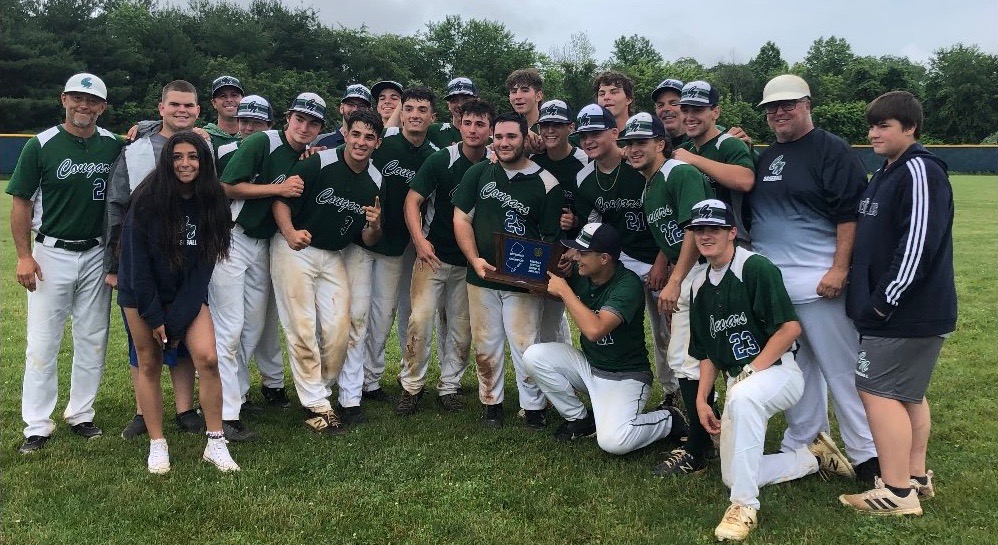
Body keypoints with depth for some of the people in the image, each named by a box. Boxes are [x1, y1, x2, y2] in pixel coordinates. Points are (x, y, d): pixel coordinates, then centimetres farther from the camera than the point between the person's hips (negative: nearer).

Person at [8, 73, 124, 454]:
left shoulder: (115, 146, 2)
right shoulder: (41, 146, -5)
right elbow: (21, 202, -2)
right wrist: (24, 256, -9)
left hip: (97, 255, 3)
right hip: (51, 254, -2)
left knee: (93, 339, 9)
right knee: (42, 342, 0)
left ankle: (81, 415, 22)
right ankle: (37, 426, 8)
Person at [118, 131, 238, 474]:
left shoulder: (211, 202, -8)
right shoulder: (148, 200, -15)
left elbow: (204, 262, -7)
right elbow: (137, 260, -12)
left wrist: (178, 319, -10)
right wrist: (154, 316, -12)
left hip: (189, 293, 2)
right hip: (142, 294, -1)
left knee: (207, 358, -12)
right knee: (149, 364, 4)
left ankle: (216, 443, -2)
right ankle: (157, 445, 16)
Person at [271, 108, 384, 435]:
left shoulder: (374, 182, 2)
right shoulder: (319, 163, -14)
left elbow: (368, 240, 6)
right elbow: (281, 200, -12)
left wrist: (374, 227, -17)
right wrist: (290, 233, -30)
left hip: (334, 256, 5)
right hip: (295, 250, -5)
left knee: (339, 330, 0)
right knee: (302, 329, -5)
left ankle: (318, 392, 20)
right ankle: (316, 406, 4)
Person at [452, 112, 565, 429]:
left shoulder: (546, 184, -4)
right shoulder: (479, 173, 5)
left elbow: (551, 238, -2)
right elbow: (461, 218, 4)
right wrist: (475, 259, -9)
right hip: (481, 276, 3)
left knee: (525, 345, -1)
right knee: (486, 343, 11)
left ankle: (533, 406, 16)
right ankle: (491, 402, 27)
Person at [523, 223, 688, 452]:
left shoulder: (628, 284, -25)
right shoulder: (578, 272, -5)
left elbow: (594, 330, -37)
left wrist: (564, 290, -28)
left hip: (626, 376, -7)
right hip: (588, 364, 7)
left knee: (613, 441, -28)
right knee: (534, 356, -13)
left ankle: (671, 420, 3)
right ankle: (579, 418, 5)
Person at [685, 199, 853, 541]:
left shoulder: (756, 268, -12)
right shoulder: (702, 287, 9)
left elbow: (791, 327, -18)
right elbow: (707, 353, 14)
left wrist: (750, 371, -20)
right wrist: (702, 400, 3)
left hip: (779, 371, -7)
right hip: (739, 385, 8)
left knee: (743, 397, -41)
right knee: (732, 476, 3)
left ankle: (745, 505, -29)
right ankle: (813, 457, 24)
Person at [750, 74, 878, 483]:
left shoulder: (831, 150, -5)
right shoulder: (766, 157, 16)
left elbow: (851, 214, -13)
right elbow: (751, 214, 23)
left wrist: (839, 269, -20)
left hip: (819, 282, -7)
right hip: (769, 281, 7)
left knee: (841, 369, -1)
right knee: (794, 368, 14)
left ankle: (866, 453, 10)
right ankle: (801, 445, 26)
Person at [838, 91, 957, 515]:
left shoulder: (920, 171, -15)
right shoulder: (885, 174, 16)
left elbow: (918, 243, -23)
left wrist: (884, 301, -20)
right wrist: (868, 299, 16)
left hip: (908, 310, -10)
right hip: (907, 314, 10)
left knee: (878, 392, -9)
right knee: (909, 394, 16)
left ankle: (897, 493, -3)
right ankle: (916, 478, 27)